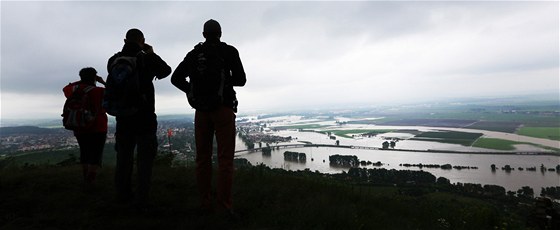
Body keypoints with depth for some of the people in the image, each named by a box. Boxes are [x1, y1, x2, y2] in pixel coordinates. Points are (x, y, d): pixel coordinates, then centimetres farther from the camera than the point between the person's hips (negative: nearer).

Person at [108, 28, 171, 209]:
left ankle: (123, 196, 24)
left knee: (123, 157, 15)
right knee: (144, 158, 1)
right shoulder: (146, 59, -8)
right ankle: (141, 200, 0)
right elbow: (166, 70, 7)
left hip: (123, 117, 4)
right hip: (145, 118, -4)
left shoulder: (114, 61, 2)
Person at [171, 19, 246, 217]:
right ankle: (225, 203, -10)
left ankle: (205, 203, 8)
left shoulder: (194, 54, 11)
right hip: (224, 108, -3)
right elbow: (241, 80, 1)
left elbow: (176, 78, 8)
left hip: (201, 109, 3)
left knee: (203, 157, 7)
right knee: (225, 158, -4)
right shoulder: (229, 52, 2)